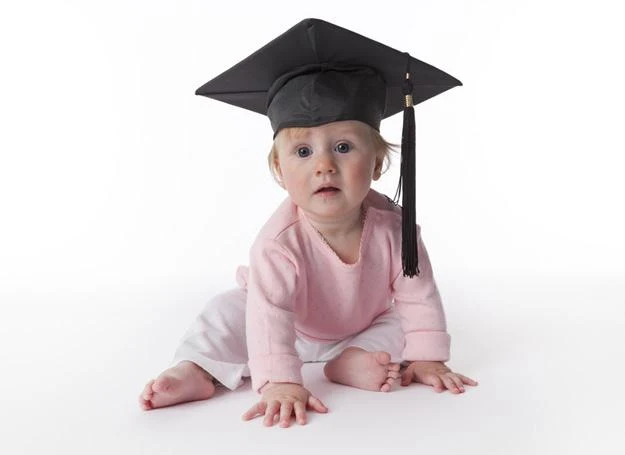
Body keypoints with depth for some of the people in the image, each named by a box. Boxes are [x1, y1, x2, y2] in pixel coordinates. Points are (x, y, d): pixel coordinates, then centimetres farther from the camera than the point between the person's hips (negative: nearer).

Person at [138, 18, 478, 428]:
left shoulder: (393, 226, -31)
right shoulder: (280, 241, -39)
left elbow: (418, 296, -21)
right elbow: (268, 312, -46)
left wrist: (427, 358, -25)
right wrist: (280, 384, -54)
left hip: (368, 324, 2)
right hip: (291, 326, -2)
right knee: (229, 312, -16)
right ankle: (197, 370, -10)